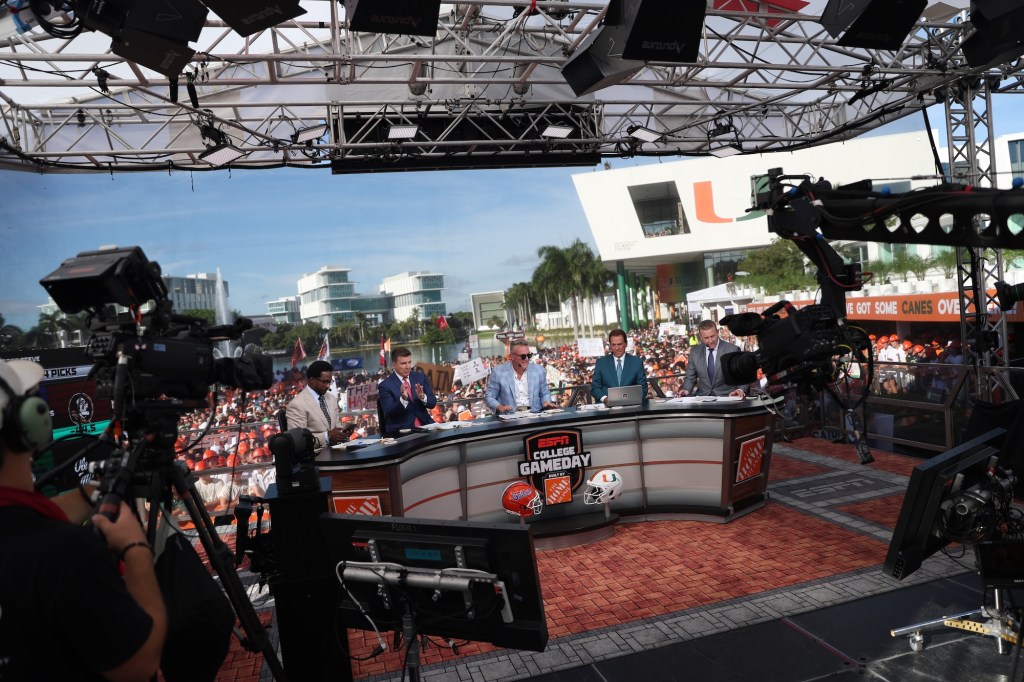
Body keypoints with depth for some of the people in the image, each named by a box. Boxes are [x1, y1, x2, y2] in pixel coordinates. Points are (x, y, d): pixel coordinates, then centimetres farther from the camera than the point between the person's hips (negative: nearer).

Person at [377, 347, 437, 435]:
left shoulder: (421, 377, 8)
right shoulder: (385, 385, -3)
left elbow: (432, 403, 5)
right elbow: (389, 413, -11)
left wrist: (422, 396, -16)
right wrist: (403, 398, -26)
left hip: (424, 425, 4)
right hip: (401, 430, -4)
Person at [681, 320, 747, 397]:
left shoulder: (732, 350, -3)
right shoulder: (695, 352, 7)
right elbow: (690, 378, 13)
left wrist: (740, 390, -22)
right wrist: (686, 390, -8)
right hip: (702, 396, 2)